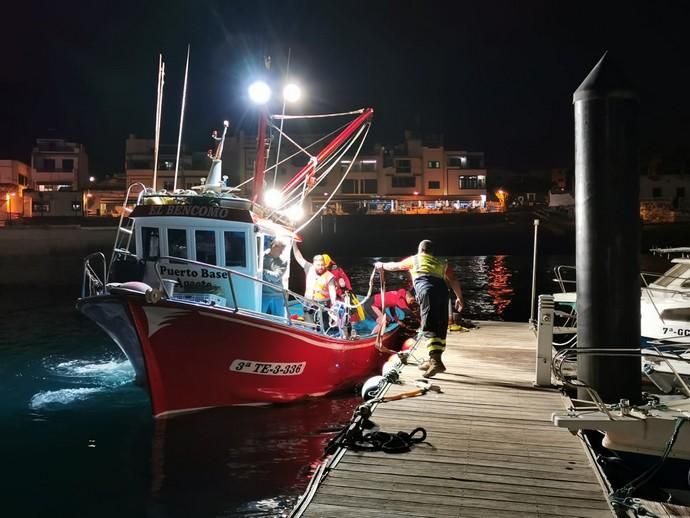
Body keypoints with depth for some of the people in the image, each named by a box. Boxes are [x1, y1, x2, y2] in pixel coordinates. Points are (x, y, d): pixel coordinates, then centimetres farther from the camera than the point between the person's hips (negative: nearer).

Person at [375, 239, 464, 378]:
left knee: (430, 327, -10)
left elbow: (395, 266, 43)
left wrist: (382, 265, 60)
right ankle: (434, 360, 22)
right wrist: (459, 298, 18)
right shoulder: (442, 262, 31)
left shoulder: (414, 259, 28)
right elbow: (454, 280, 17)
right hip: (442, 290, 4)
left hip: (427, 289, -3)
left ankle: (436, 361, -24)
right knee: (441, 326, 14)